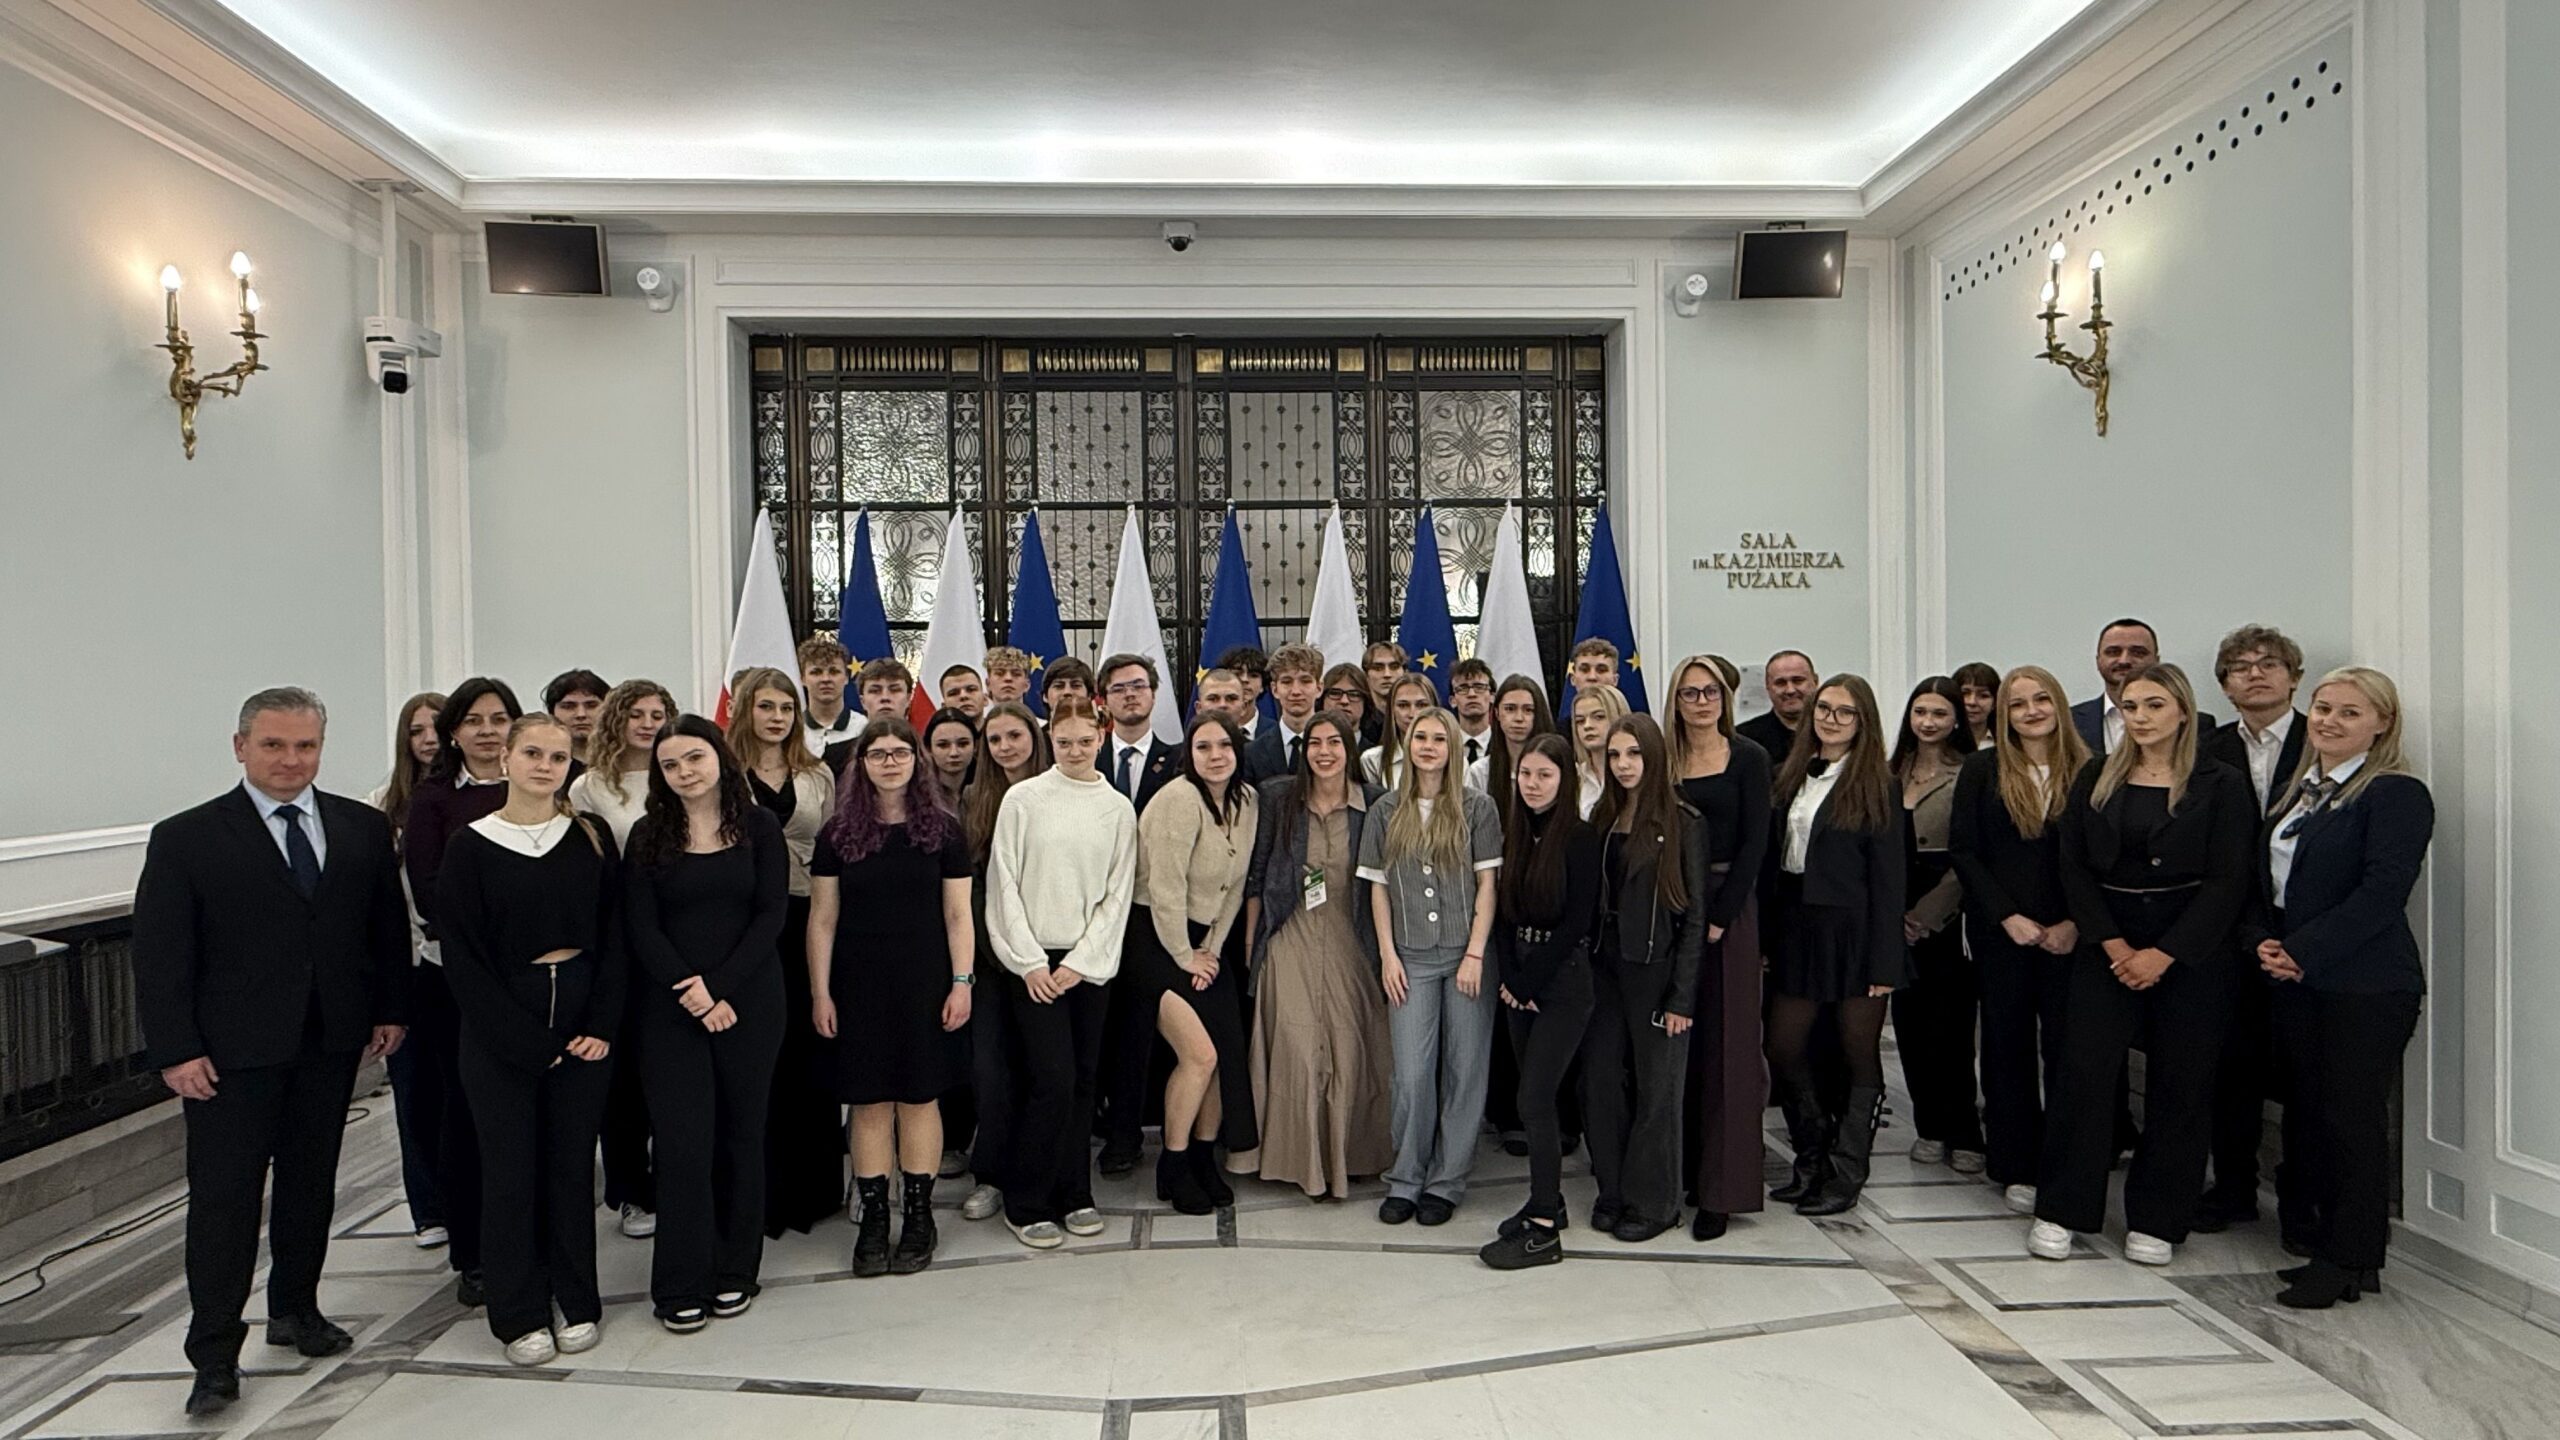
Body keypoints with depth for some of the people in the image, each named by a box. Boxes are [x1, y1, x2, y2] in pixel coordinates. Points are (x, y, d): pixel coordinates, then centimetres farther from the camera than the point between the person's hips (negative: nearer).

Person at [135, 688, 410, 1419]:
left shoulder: (364, 829, 3)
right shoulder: (185, 838, -6)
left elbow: (389, 926, 9)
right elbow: (158, 955, -7)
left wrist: (391, 1010, 5)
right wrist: (176, 1050, -11)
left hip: (331, 1043, 4)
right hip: (231, 1052, -3)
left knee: (311, 1185, 15)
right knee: (224, 1199, 2)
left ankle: (295, 1307, 33)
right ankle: (214, 1357, 12)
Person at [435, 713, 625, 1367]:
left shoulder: (592, 838, 3)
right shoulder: (472, 847, -3)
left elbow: (613, 939, 3)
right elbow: (462, 957, -5)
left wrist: (602, 1026, -7)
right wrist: (524, 1039, -10)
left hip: (583, 1020, 2)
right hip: (500, 1028, -1)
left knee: (572, 1160, 8)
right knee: (510, 1167, 4)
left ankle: (576, 1302, 22)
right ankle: (520, 1313, 18)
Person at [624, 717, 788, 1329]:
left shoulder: (759, 827, 2)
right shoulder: (648, 836, 4)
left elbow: (772, 914, -3)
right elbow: (642, 928, -2)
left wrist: (721, 986, -12)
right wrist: (690, 990, -15)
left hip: (749, 1001, 0)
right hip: (668, 1007, 0)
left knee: (742, 1135, 6)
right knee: (683, 1141, -3)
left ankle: (735, 1272, 19)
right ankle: (680, 1285, 8)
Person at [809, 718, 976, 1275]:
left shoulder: (944, 829, 1)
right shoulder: (839, 833, 3)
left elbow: (957, 915, 3)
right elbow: (822, 920, 5)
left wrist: (962, 982, -3)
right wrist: (820, 993, 1)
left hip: (924, 982, -1)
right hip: (859, 985, 1)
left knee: (920, 1098, 4)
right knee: (869, 1102, 4)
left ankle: (919, 1214, 17)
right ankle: (873, 1219, 16)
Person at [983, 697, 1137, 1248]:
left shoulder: (1118, 808, 5)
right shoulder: (1023, 799, -2)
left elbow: (1119, 893, 4)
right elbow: (1004, 884, -3)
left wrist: (1080, 962, -4)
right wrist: (1029, 962, -7)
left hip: (1090, 963, 3)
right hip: (1034, 960, -3)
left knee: (1083, 1079, 7)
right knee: (1053, 1079, -9)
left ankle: (1073, 1194, 21)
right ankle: (1026, 1204, 6)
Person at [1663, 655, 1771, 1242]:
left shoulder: (1749, 759, 0)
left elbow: (1753, 842, -6)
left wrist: (1719, 916, -13)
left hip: (1727, 908, -3)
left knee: (1725, 1046, -1)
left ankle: (1720, 1190, 3)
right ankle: (1674, 1171, 18)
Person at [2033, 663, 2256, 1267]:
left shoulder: (2221, 785, -2)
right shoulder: (2096, 779, 6)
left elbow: (2226, 882, -7)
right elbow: (2075, 868, 3)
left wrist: (2163, 955, -13)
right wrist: (2114, 945, -8)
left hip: (2189, 951, -2)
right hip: (2107, 948, 2)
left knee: (2180, 1083, 4)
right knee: (2084, 1072, -3)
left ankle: (2157, 1221, 17)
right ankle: (2061, 1210, 8)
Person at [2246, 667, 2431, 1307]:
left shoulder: (2397, 794, -9)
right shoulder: (2296, 791, 15)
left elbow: (2383, 890, -19)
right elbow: (2264, 875, 16)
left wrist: (2304, 952, -17)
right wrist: (2262, 940, -1)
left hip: (2365, 986, -7)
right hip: (2295, 981, 7)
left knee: (2352, 1117, -1)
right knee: (2303, 1109, 12)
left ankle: (2351, 1260, 10)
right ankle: (2307, 1231, 23)